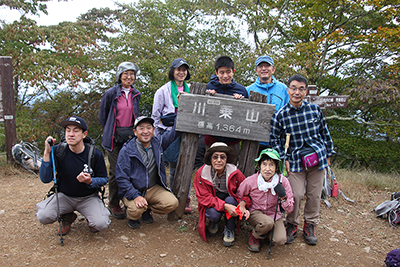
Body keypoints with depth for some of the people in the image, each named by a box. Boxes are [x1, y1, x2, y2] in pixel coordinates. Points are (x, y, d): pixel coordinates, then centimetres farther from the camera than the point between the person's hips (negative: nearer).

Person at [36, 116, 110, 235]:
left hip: (88, 197, -1)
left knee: (101, 224, -25)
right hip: (64, 196, 1)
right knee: (43, 216, -25)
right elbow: (45, 179, -17)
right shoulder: (58, 151, -11)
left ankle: (91, 217, 13)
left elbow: (104, 179, -3)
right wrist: (47, 153, -27)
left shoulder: (95, 154, -13)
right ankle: (67, 217, 9)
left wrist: (90, 181, -25)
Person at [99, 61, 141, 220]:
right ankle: (113, 204, 12)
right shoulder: (111, 93, -4)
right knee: (116, 171, -3)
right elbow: (102, 116, 6)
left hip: (131, 136, 4)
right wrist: (110, 131, 8)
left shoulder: (136, 94, 10)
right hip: (115, 137, -4)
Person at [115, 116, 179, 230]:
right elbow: (121, 178, -14)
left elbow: (174, 132, 11)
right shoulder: (126, 150, -11)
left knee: (173, 203, -17)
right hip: (133, 190, -4)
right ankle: (132, 216, 7)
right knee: (136, 209, -33)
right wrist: (135, 196, -25)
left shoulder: (158, 143, 1)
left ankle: (146, 210, 11)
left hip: (154, 188, 4)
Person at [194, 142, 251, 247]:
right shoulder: (201, 173, -18)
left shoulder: (235, 173, -16)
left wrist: (243, 203, -31)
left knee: (231, 199, -32)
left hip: (230, 201, 1)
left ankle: (229, 230, -7)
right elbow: (204, 197, -21)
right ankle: (214, 222, 8)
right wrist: (224, 206, -35)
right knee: (214, 214, -33)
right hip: (211, 204, -1)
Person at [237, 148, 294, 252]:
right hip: (255, 212, -2)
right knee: (268, 222, -36)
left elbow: (289, 209, -10)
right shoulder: (250, 181, -18)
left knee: (280, 240, -24)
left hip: (274, 214, 2)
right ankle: (254, 236, -1)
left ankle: (267, 232, 11)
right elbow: (238, 197, 2)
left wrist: (283, 197, -29)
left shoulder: (283, 181, -16)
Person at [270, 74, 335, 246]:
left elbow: (325, 133, 10)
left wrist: (328, 154, 13)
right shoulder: (281, 115, -7)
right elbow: (275, 138, 0)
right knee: (296, 195, -5)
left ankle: (310, 225, 30)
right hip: (296, 160, -2)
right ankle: (292, 225, 20)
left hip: (317, 157, 2)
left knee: (314, 195, 9)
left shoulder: (315, 109, -1)